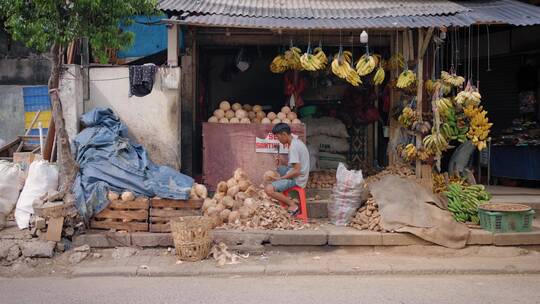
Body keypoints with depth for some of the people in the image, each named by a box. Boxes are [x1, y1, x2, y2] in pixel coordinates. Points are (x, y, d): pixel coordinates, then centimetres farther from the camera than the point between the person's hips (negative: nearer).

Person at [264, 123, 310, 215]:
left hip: (297, 179, -11)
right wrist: (281, 164, 6)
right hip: (299, 175, 11)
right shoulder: (296, 141, 8)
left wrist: (281, 178, -15)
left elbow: (297, 171, -26)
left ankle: (293, 205, -10)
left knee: (269, 189, -23)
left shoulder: (293, 147, -23)